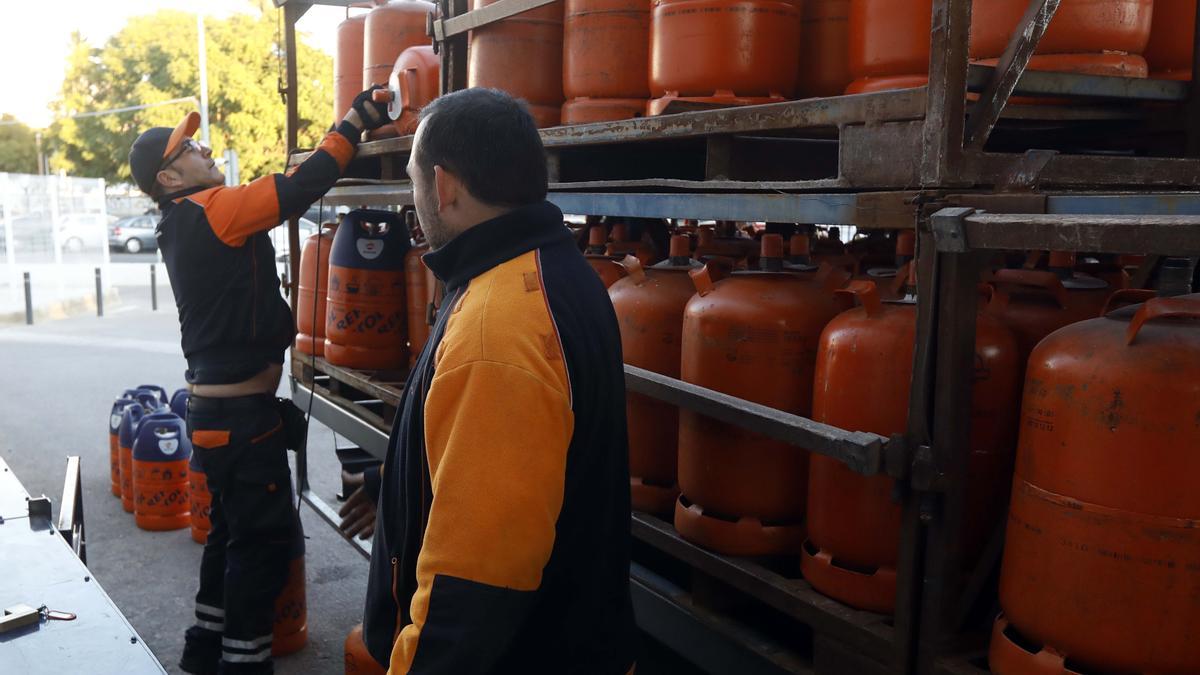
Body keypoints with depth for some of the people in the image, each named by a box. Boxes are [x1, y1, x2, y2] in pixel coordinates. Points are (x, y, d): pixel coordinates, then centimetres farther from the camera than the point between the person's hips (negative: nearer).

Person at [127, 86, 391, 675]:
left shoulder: (186, 225, 14)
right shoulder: (207, 211, -17)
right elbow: (297, 190, -23)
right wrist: (353, 123, -17)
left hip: (219, 408, 10)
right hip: (241, 416, -10)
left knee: (232, 530, 22)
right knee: (263, 540, 1)